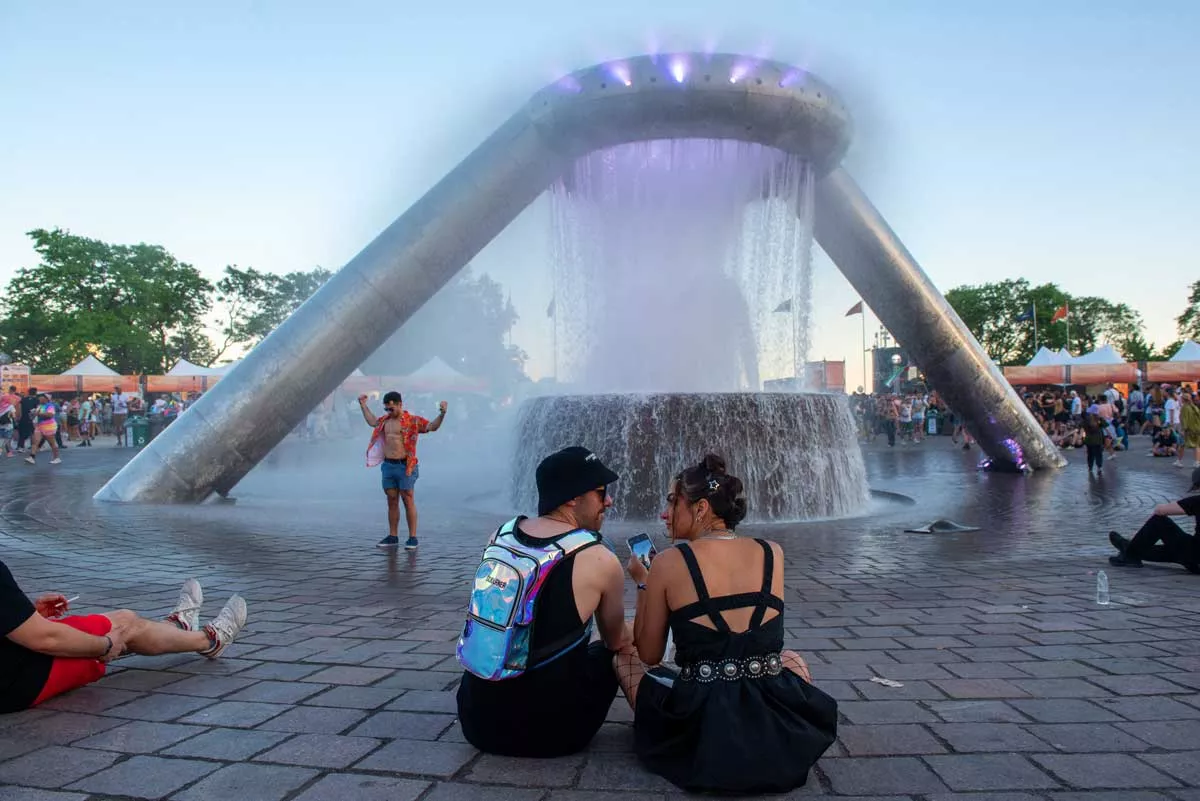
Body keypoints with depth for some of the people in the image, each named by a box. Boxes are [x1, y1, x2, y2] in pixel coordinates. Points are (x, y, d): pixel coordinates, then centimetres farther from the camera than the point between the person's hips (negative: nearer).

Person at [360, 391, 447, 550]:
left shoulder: (412, 420, -5)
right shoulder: (385, 420, 14)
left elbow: (432, 426, -13)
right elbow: (372, 421, 34)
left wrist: (442, 414, -29)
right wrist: (363, 405, 36)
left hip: (405, 466, -6)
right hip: (388, 465, 6)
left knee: (408, 501, -3)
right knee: (392, 501, 10)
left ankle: (412, 538, 1)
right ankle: (393, 537, 18)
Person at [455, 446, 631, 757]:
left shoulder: (502, 534, 1)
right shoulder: (600, 561, -14)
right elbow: (616, 641, 6)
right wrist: (626, 638, 29)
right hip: (546, 732, -5)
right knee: (615, 655, 18)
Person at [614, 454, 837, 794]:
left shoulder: (668, 563, -9)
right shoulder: (773, 553, 0)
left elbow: (648, 655, 1)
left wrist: (642, 583, 14)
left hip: (700, 734, -4)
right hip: (779, 730, 4)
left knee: (625, 657, 22)